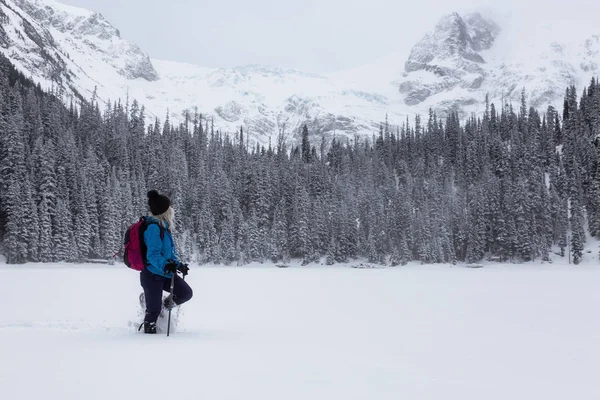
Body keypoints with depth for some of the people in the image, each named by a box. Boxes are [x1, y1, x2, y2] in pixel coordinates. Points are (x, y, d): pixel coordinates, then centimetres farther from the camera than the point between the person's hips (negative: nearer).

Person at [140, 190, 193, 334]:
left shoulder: (163, 226, 10)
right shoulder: (153, 228, -19)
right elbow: (153, 254, -26)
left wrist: (179, 265, 24)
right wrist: (165, 265, -41)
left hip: (164, 273, 9)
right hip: (152, 274, -9)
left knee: (186, 292, 2)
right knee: (154, 310, -1)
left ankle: (165, 305, 24)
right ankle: (149, 330, 20)